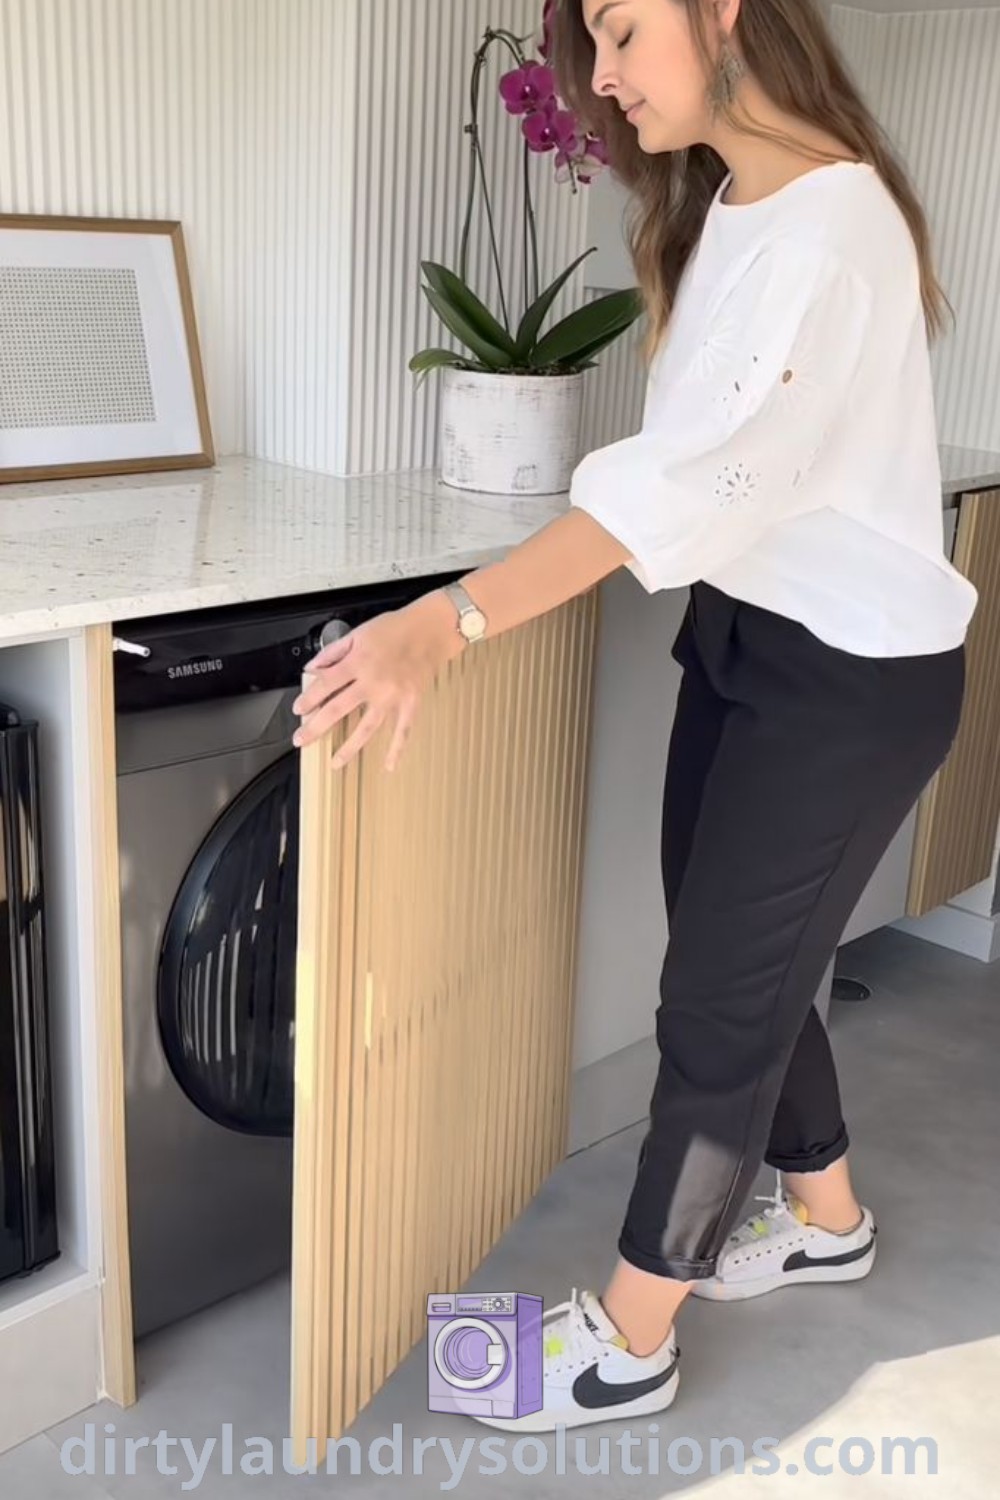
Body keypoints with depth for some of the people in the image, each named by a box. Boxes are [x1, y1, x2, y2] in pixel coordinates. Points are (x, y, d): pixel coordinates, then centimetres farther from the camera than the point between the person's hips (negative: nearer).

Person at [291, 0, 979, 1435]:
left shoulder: (830, 225, -21)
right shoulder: (725, 208, 10)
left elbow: (693, 475, -33)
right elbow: (702, 462, 8)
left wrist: (445, 622, -41)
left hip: (853, 673, -8)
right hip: (748, 633, 8)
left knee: (717, 997, 0)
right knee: (747, 968, 17)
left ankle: (629, 1344, 17)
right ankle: (827, 1218, 41)